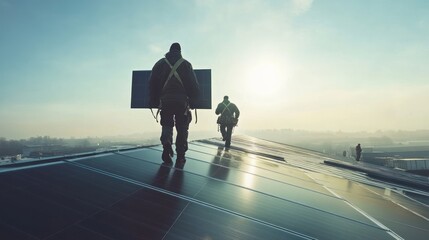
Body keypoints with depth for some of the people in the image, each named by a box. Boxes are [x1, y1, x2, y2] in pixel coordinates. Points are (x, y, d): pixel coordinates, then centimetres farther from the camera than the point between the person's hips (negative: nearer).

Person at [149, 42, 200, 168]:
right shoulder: (186, 64, 9)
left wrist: (154, 101, 9)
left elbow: (152, 83, 5)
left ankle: (166, 143, -14)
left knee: (167, 125, 15)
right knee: (182, 130, 6)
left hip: (165, 101, 1)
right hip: (182, 101, -1)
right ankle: (180, 158, 4)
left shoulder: (160, 63, 13)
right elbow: (194, 85, 1)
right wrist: (193, 101, 8)